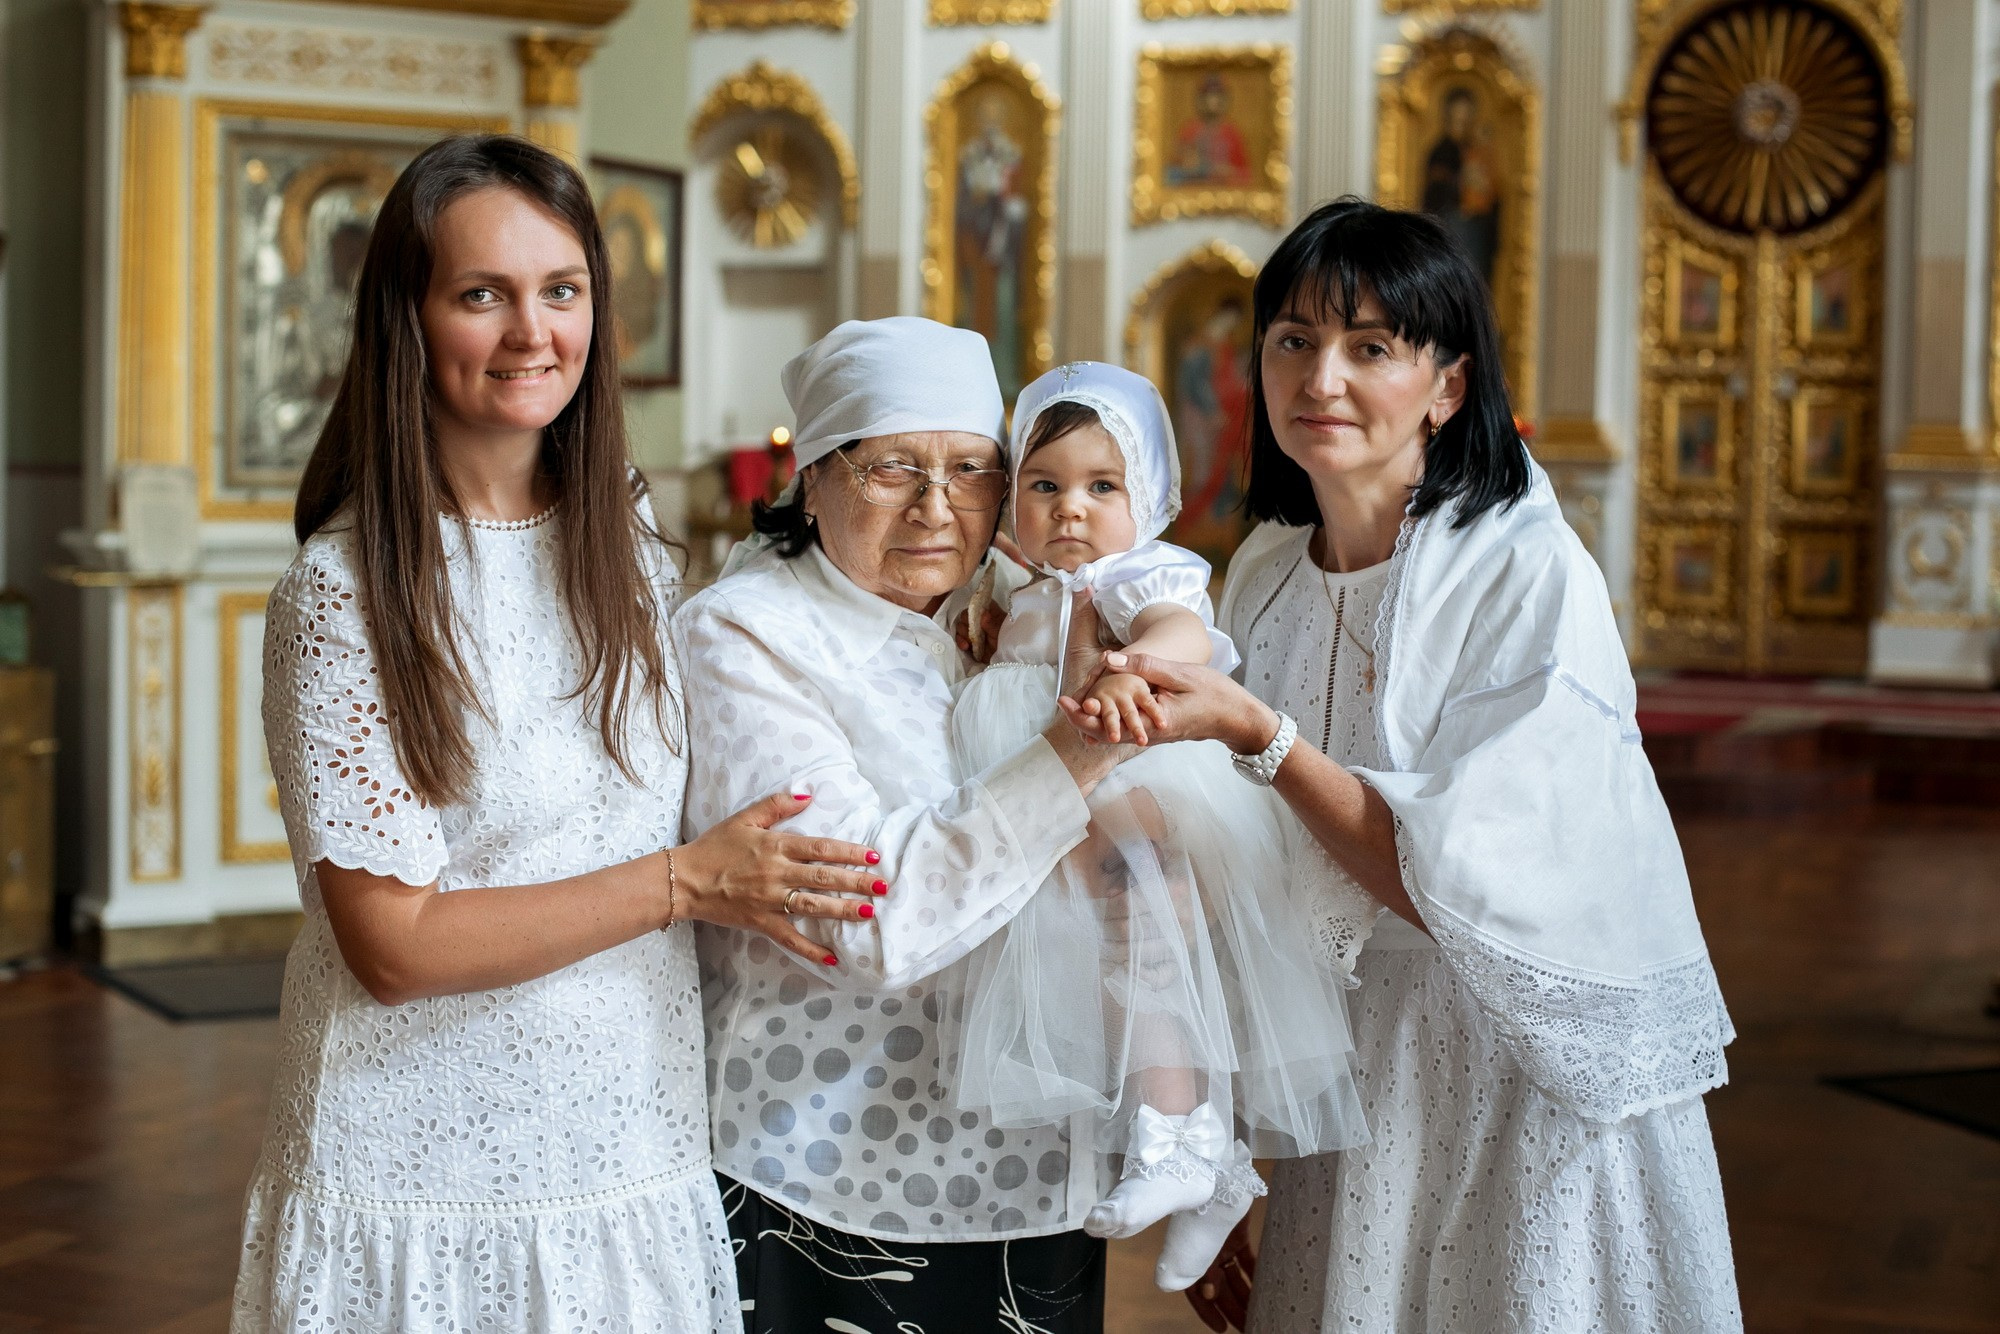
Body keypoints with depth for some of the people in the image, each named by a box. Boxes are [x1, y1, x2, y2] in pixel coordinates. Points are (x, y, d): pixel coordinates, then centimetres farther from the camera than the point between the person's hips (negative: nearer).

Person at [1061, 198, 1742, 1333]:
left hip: (1529, 1090, -5)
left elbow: (1457, 895, -23)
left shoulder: (1532, 577, -17)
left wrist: (1254, 730, -27)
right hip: (1340, 1084, 5)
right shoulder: (1264, 577, 1)